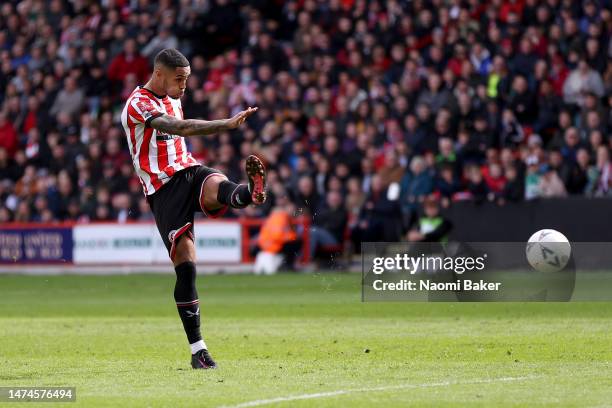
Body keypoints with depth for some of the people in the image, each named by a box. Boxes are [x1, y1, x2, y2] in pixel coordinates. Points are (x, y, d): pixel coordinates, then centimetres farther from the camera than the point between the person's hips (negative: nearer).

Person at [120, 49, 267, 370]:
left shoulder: (172, 101, 19)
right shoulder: (138, 104, -9)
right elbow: (179, 128, -26)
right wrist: (227, 124, -35)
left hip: (189, 171, 6)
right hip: (164, 187, -6)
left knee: (217, 184, -33)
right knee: (185, 266, -11)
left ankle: (252, 193, -71)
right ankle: (197, 350, -6)